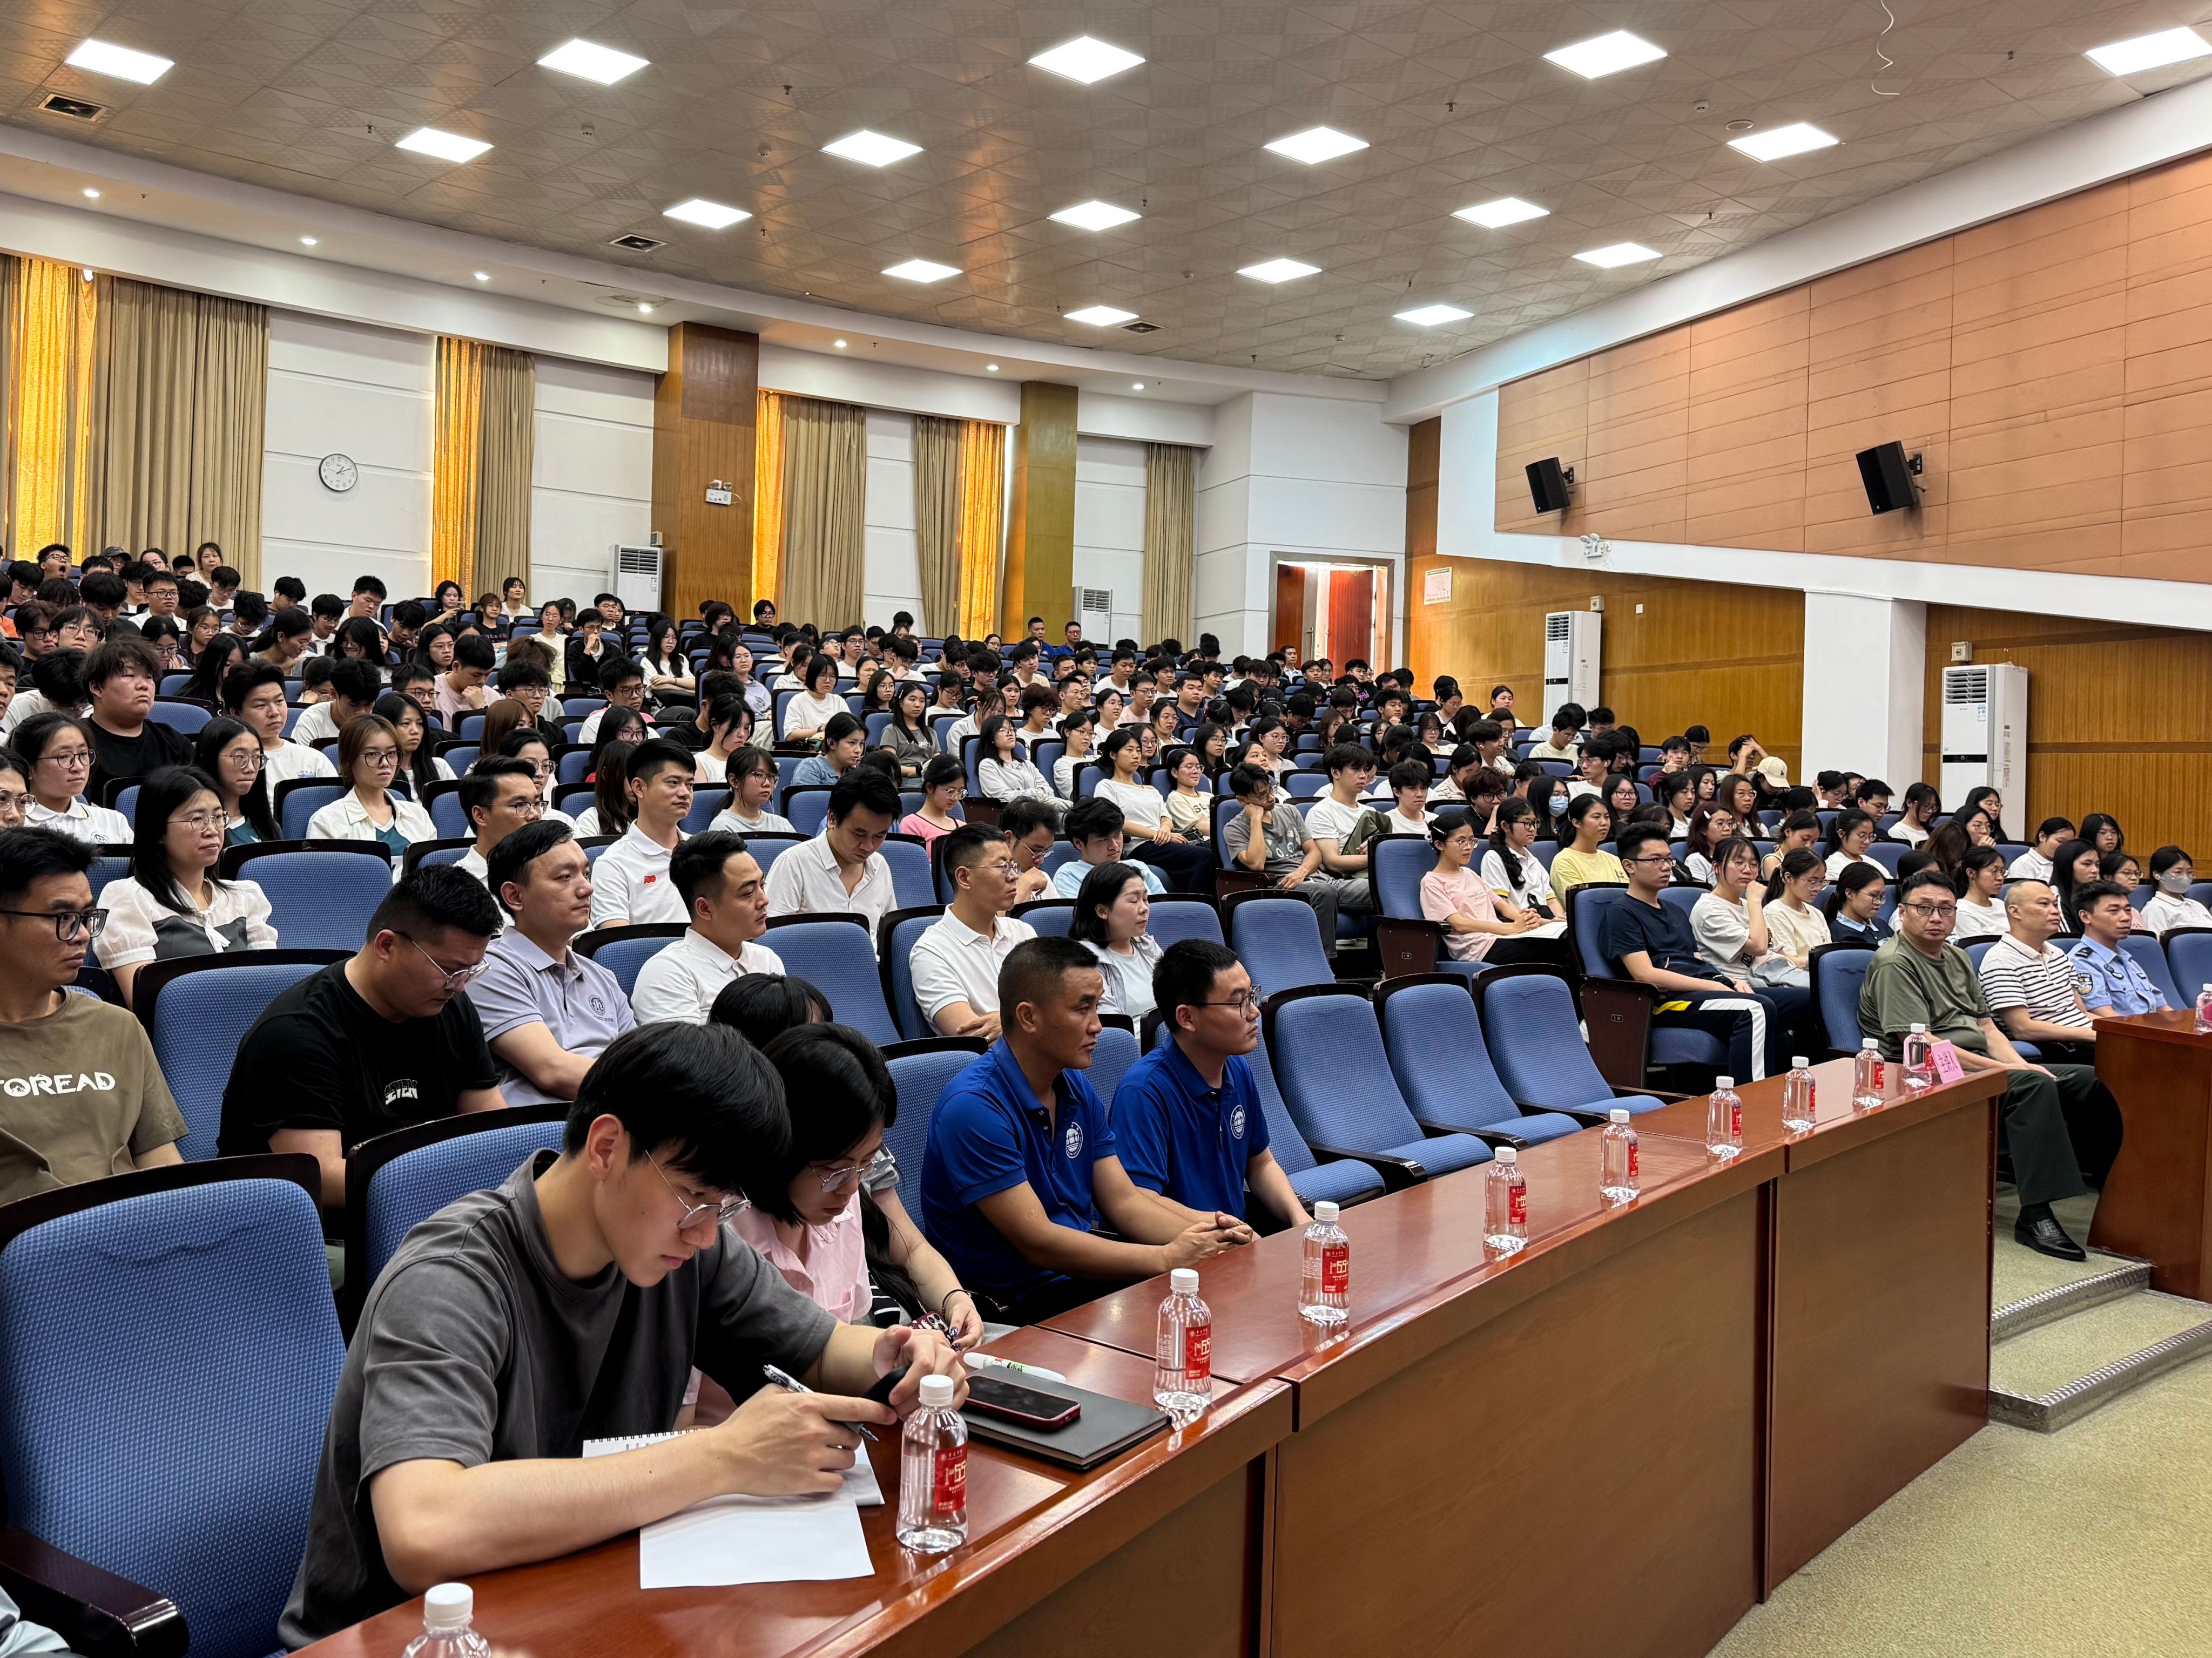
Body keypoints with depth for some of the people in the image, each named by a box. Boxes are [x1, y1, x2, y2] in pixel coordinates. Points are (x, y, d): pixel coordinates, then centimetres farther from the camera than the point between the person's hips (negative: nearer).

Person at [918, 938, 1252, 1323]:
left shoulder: (1077, 1089, 9)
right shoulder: (974, 1107, -19)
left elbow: (1123, 1200, 8)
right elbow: (1038, 1242, -20)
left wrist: (1209, 1229, -11)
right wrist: (1167, 1258, -19)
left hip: (1084, 1270, 8)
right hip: (1014, 1302, -8)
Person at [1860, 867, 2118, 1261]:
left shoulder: (1957, 958, 20)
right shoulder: (1894, 964, -10)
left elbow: (1986, 1025, 19)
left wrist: (2020, 1064, -2)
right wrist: (2004, 1068, -19)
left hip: (1980, 1066, 9)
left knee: (2090, 1080, 0)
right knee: (2034, 1085, -31)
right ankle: (2035, 1215, -34)